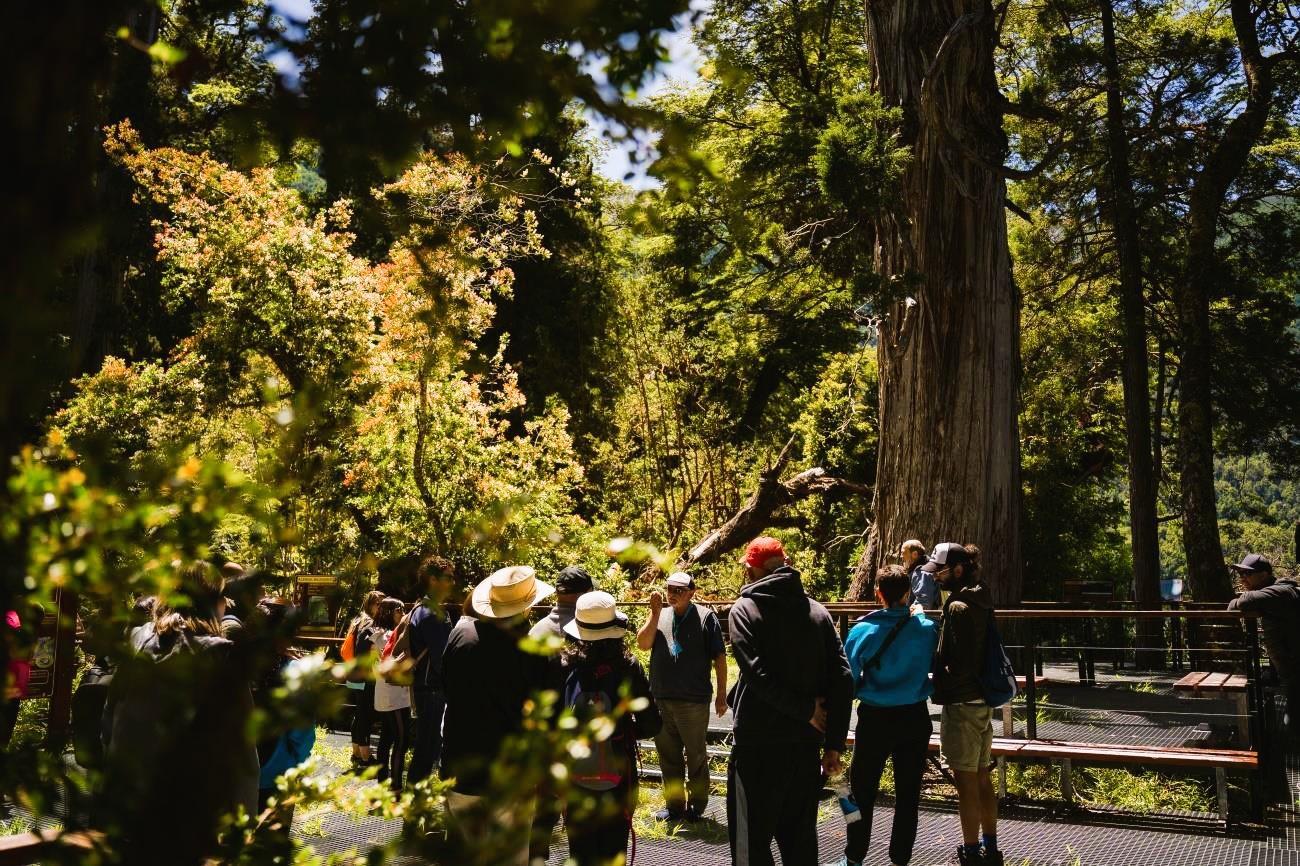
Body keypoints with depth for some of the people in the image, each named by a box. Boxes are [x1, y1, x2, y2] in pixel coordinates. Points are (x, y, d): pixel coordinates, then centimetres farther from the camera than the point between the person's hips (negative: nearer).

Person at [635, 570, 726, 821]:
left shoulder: (705, 617, -2)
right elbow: (643, 643, -3)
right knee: (668, 756, 13)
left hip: (693, 700, -4)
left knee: (696, 756, 6)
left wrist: (721, 695, -5)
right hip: (661, 699, 4)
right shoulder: (660, 615, 10)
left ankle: (697, 806, 19)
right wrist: (655, 613, -9)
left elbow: (719, 658, -3)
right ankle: (674, 805, 26)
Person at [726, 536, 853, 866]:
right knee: (800, 837, 17)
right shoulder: (818, 611, 6)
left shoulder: (745, 609, -6)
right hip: (806, 743, 5)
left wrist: (806, 710, -10)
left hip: (759, 744, -5)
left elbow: (758, 675, -19)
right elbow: (842, 679, 1)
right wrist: (834, 745, 3)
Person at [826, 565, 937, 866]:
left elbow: (848, 679, -7)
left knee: (862, 791, 12)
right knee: (908, 793, 12)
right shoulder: (926, 629, -8)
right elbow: (934, 670, 6)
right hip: (915, 717, 2)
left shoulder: (862, 630, -12)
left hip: (875, 718, -1)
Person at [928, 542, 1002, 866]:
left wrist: (937, 685, -8)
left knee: (966, 783, 2)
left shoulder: (958, 607, -19)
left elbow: (958, 663, -23)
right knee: (983, 779, 17)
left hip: (962, 704, -9)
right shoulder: (981, 601, 9)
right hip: (983, 700, 9)